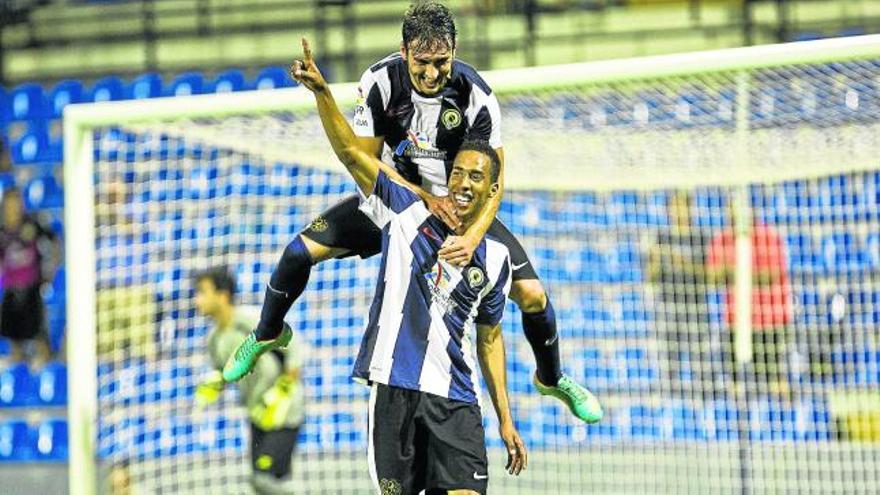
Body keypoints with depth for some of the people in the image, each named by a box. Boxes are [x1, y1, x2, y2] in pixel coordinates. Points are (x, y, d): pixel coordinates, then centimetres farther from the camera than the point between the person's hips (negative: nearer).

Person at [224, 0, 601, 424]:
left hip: (462, 207, -1)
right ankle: (268, 333, 20)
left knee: (531, 294, -12)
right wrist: (425, 197, -30)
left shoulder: (475, 95, -28)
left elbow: (493, 179, -27)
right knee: (301, 250, -12)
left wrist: (472, 236, -45)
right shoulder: (380, 81, -24)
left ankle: (552, 378, 21)